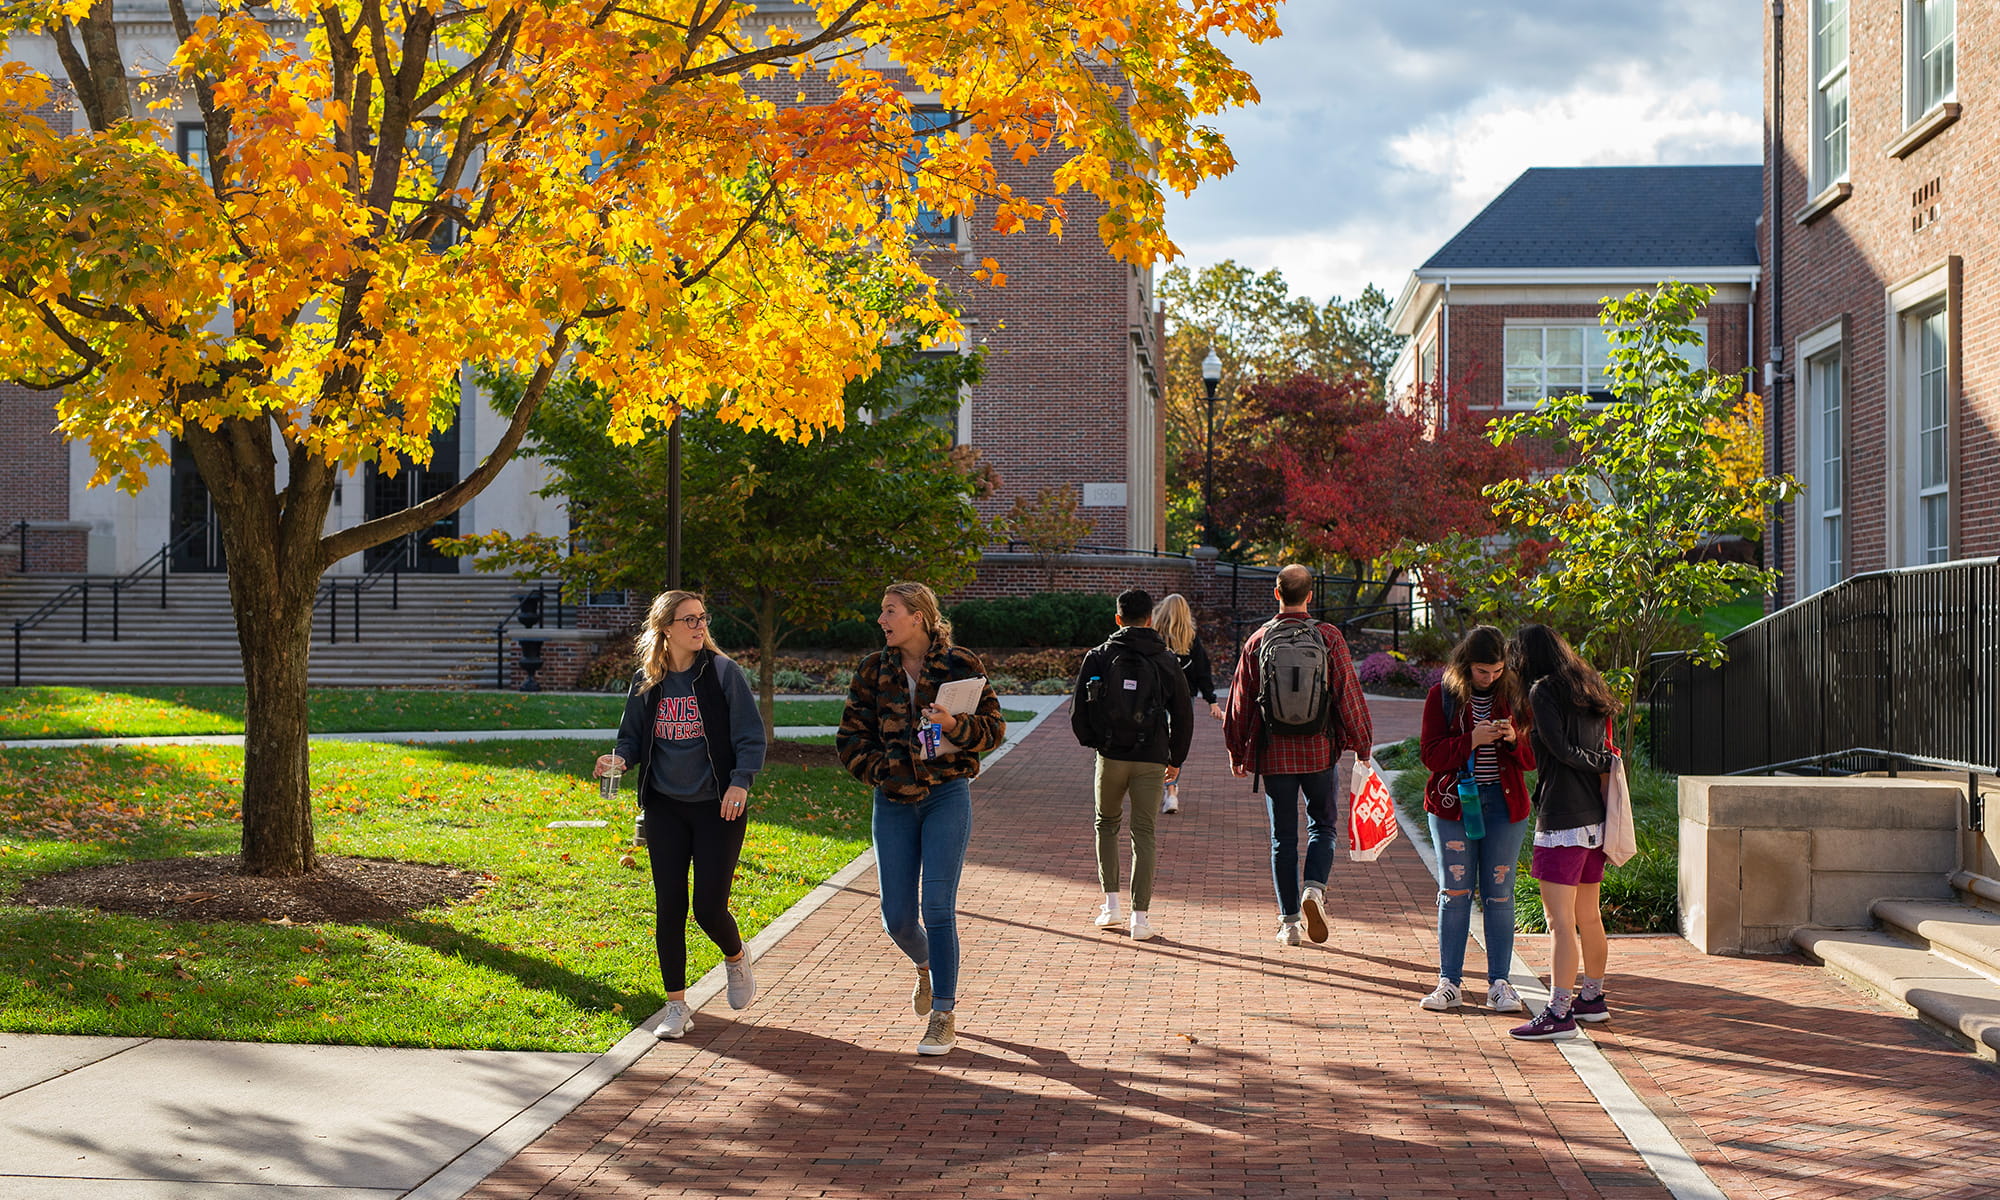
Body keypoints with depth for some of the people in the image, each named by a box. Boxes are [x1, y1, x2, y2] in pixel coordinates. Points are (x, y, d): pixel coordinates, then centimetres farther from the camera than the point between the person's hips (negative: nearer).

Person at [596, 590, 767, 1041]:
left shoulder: (723, 672, -5)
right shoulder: (645, 682, 4)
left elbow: (751, 736, -6)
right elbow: (632, 737, 12)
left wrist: (741, 782, -20)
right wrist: (619, 758, -10)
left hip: (717, 806, -3)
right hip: (665, 808, 3)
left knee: (710, 907, -6)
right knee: (669, 907, 1)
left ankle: (736, 958, 29)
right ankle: (676, 1007, 11)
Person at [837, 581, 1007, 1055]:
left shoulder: (960, 665, -4)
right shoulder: (873, 670, 5)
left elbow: (995, 727, -2)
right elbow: (850, 738, 6)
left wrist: (956, 725, -21)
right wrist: (884, 770, -10)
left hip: (947, 796, -3)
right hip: (893, 802, 3)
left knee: (937, 907, -10)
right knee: (897, 916, 3)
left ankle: (943, 1019, -1)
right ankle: (926, 966, 38)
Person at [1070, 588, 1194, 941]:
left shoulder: (1099, 657, -1)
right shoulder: (1166, 661, 2)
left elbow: (1079, 710, -2)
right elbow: (1183, 716, 5)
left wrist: (1091, 741, 16)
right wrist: (1176, 760, 16)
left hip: (1110, 756, 0)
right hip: (1151, 759, 0)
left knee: (1107, 823, 20)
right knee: (1143, 833, 6)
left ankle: (1111, 902, 13)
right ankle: (1140, 916, 1)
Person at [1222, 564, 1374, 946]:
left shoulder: (1258, 641, -3)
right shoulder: (1329, 638, -6)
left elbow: (1239, 701, 3)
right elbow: (1349, 695, -4)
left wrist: (1236, 752, 15)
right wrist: (1362, 746, 6)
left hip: (1274, 753, 1)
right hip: (1319, 750, -1)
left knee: (1283, 836, 8)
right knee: (1322, 824, 15)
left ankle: (1288, 922, 9)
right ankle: (1314, 888, -10)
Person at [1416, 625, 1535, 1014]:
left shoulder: (1513, 695, 5)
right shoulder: (1442, 696, 1)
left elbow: (1531, 758, 6)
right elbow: (1430, 753, -6)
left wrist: (1513, 740, -16)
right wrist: (1472, 740, -19)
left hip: (1504, 804, 1)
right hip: (1453, 803, -1)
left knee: (1499, 893, 2)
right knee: (1454, 891, 0)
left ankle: (1499, 982, 8)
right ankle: (1449, 982, 5)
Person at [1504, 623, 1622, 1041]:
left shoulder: (1543, 690, -8)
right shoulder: (1587, 689, 16)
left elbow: (1562, 751, -12)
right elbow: (1604, 752, 15)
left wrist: (1603, 762, -2)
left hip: (1562, 821, -9)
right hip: (1595, 819, 9)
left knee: (1561, 921, -9)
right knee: (1588, 916, 18)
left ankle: (1558, 1013, -11)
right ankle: (1592, 997, 28)